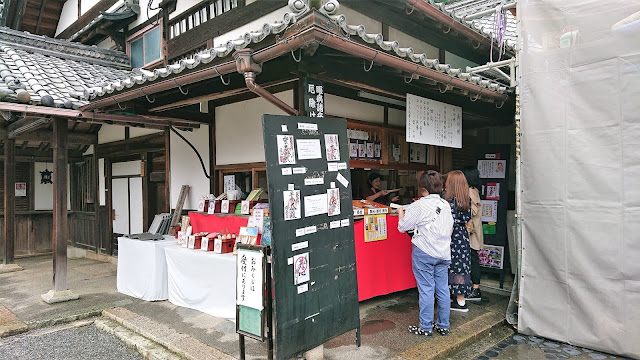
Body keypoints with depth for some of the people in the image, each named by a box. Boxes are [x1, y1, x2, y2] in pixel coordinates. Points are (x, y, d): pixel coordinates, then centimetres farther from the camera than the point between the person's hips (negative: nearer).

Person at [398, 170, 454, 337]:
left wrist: (401, 213, 8)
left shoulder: (420, 206, -14)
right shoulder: (446, 205, 7)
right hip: (443, 253, 7)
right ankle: (443, 325, 23)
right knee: (442, 289, 12)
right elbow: (450, 227, 18)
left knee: (426, 290, 1)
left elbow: (402, 227, -9)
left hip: (424, 253, -6)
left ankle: (426, 327, 11)